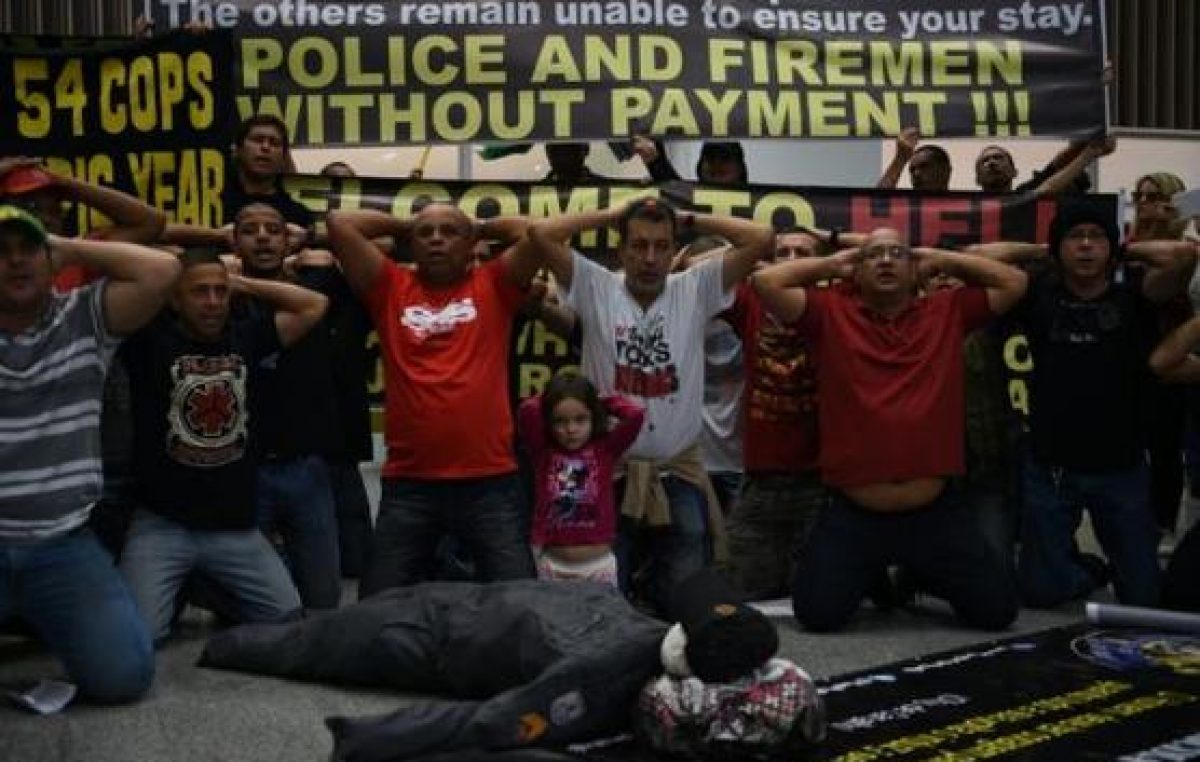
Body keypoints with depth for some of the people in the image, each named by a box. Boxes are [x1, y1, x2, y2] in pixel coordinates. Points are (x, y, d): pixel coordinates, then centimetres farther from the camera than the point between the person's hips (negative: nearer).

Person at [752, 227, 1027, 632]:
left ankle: (924, 578, 31)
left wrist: (940, 259, 10)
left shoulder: (948, 311, 7)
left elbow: (1014, 282, 9)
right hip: (853, 514, -2)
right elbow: (766, 282, -9)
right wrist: (832, 264, 3)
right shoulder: (831, 313, 0)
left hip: (935, 512, 2)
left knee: (997, 610, -1)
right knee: (818, 613, -12)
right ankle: (873, 578, 23)